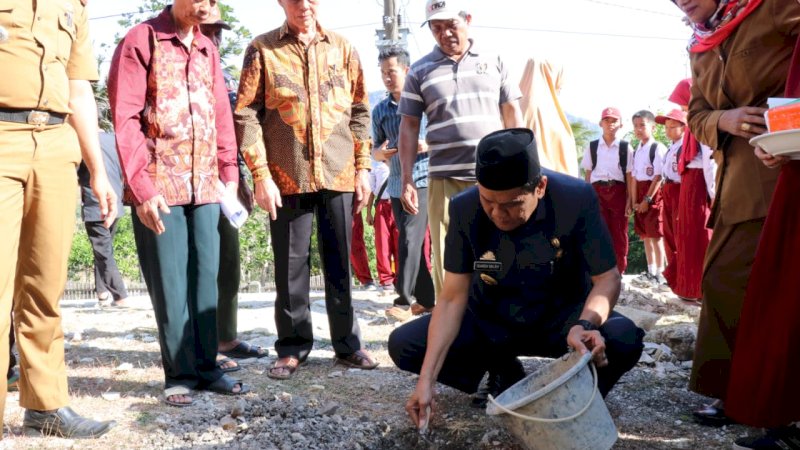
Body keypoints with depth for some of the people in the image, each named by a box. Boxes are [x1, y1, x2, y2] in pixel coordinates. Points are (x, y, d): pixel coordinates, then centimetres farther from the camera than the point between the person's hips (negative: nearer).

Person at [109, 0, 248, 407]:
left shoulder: (207, 49, 15)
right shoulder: (141, 41, -3)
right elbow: (125, 119, -9)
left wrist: (229, 174, 6)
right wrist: (142, 187, -15)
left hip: (205, 185, 5)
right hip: (158, 185, -5)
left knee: (205, 278, 8)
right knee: (169, 283, 0)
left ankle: (206, 366, 17)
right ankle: (180, 374, 10)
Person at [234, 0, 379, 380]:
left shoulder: (343, 49, 10)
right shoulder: (262, 49, 2)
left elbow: (359, 111, 11)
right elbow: (246, 114, -3)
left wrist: (362, 167, 5)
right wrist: (260, 174, -10)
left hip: (338, 174, 2)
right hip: (287, 176, -2)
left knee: (340, 263, 9)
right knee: (290, 267, 5)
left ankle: (347, 343, 20)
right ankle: (292, 347, 17)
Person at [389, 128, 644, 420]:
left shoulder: (576, 199, -25)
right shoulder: (464, 209, -20)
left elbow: (607, 278, -17)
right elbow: (453, 298, -18)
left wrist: (586, 324, -40)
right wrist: (427, 378, -25)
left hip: (560, 318, -2)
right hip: (490, 322, 2)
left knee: (625, 339, -32)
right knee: (402, 345, -15)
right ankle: (504, 372, 8)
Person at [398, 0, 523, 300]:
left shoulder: (494, 62, 10)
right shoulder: (420, 72, 6)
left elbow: (512, 113, 10)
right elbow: (409, 127, 6)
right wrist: (407, 180, -1)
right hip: (445, 180, -1)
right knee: (447, 258, 2)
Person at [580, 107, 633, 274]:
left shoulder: (625, 147, 5)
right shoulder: (591, 147, 8)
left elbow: (629, 175, 4)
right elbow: (587, 174, 8)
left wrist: (629, 199, -2)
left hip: (618, 192, 0)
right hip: (597, 192, 0)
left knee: (619, 233, 4)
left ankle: (619, 271, 14)